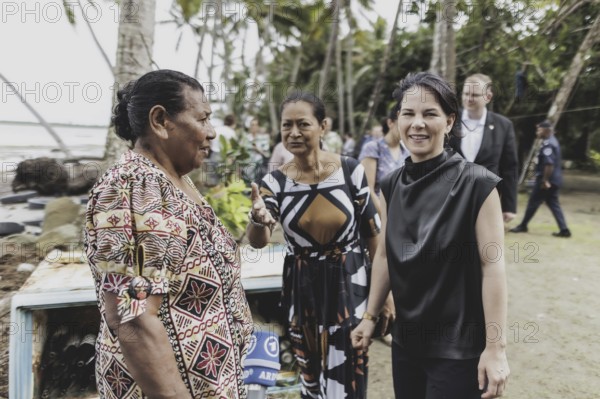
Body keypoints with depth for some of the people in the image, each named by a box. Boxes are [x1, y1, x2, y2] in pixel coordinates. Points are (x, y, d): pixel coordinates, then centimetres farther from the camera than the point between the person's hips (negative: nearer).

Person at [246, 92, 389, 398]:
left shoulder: (350, 170, -9)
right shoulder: (275, 181, -6)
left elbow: (373, 235, -2)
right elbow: (258, 242, -17)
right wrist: (259, 219, -39)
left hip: (350, 285, -2)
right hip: (302, 290, 2)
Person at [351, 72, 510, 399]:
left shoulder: (476, 183, -15)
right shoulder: (391, 185, 1)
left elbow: (493, 265, -15)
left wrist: (496, 347, -14)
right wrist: (370, 316, 11)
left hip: (459, 348, -5)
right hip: (406, 340, 5)